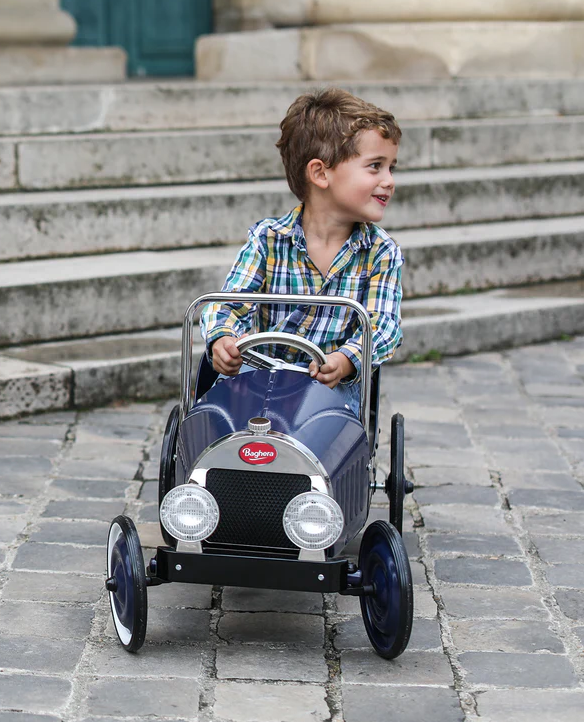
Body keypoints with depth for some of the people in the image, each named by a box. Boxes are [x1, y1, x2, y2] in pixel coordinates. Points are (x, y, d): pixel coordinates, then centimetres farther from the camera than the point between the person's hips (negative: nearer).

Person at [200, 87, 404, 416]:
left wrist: (345, 360, -33)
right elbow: (229, 304, -7)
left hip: (334, 384, 0)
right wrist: (222, 340, -33)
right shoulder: (268, 239, -4)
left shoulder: (382, 254, -1)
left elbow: (382, 326, -10)